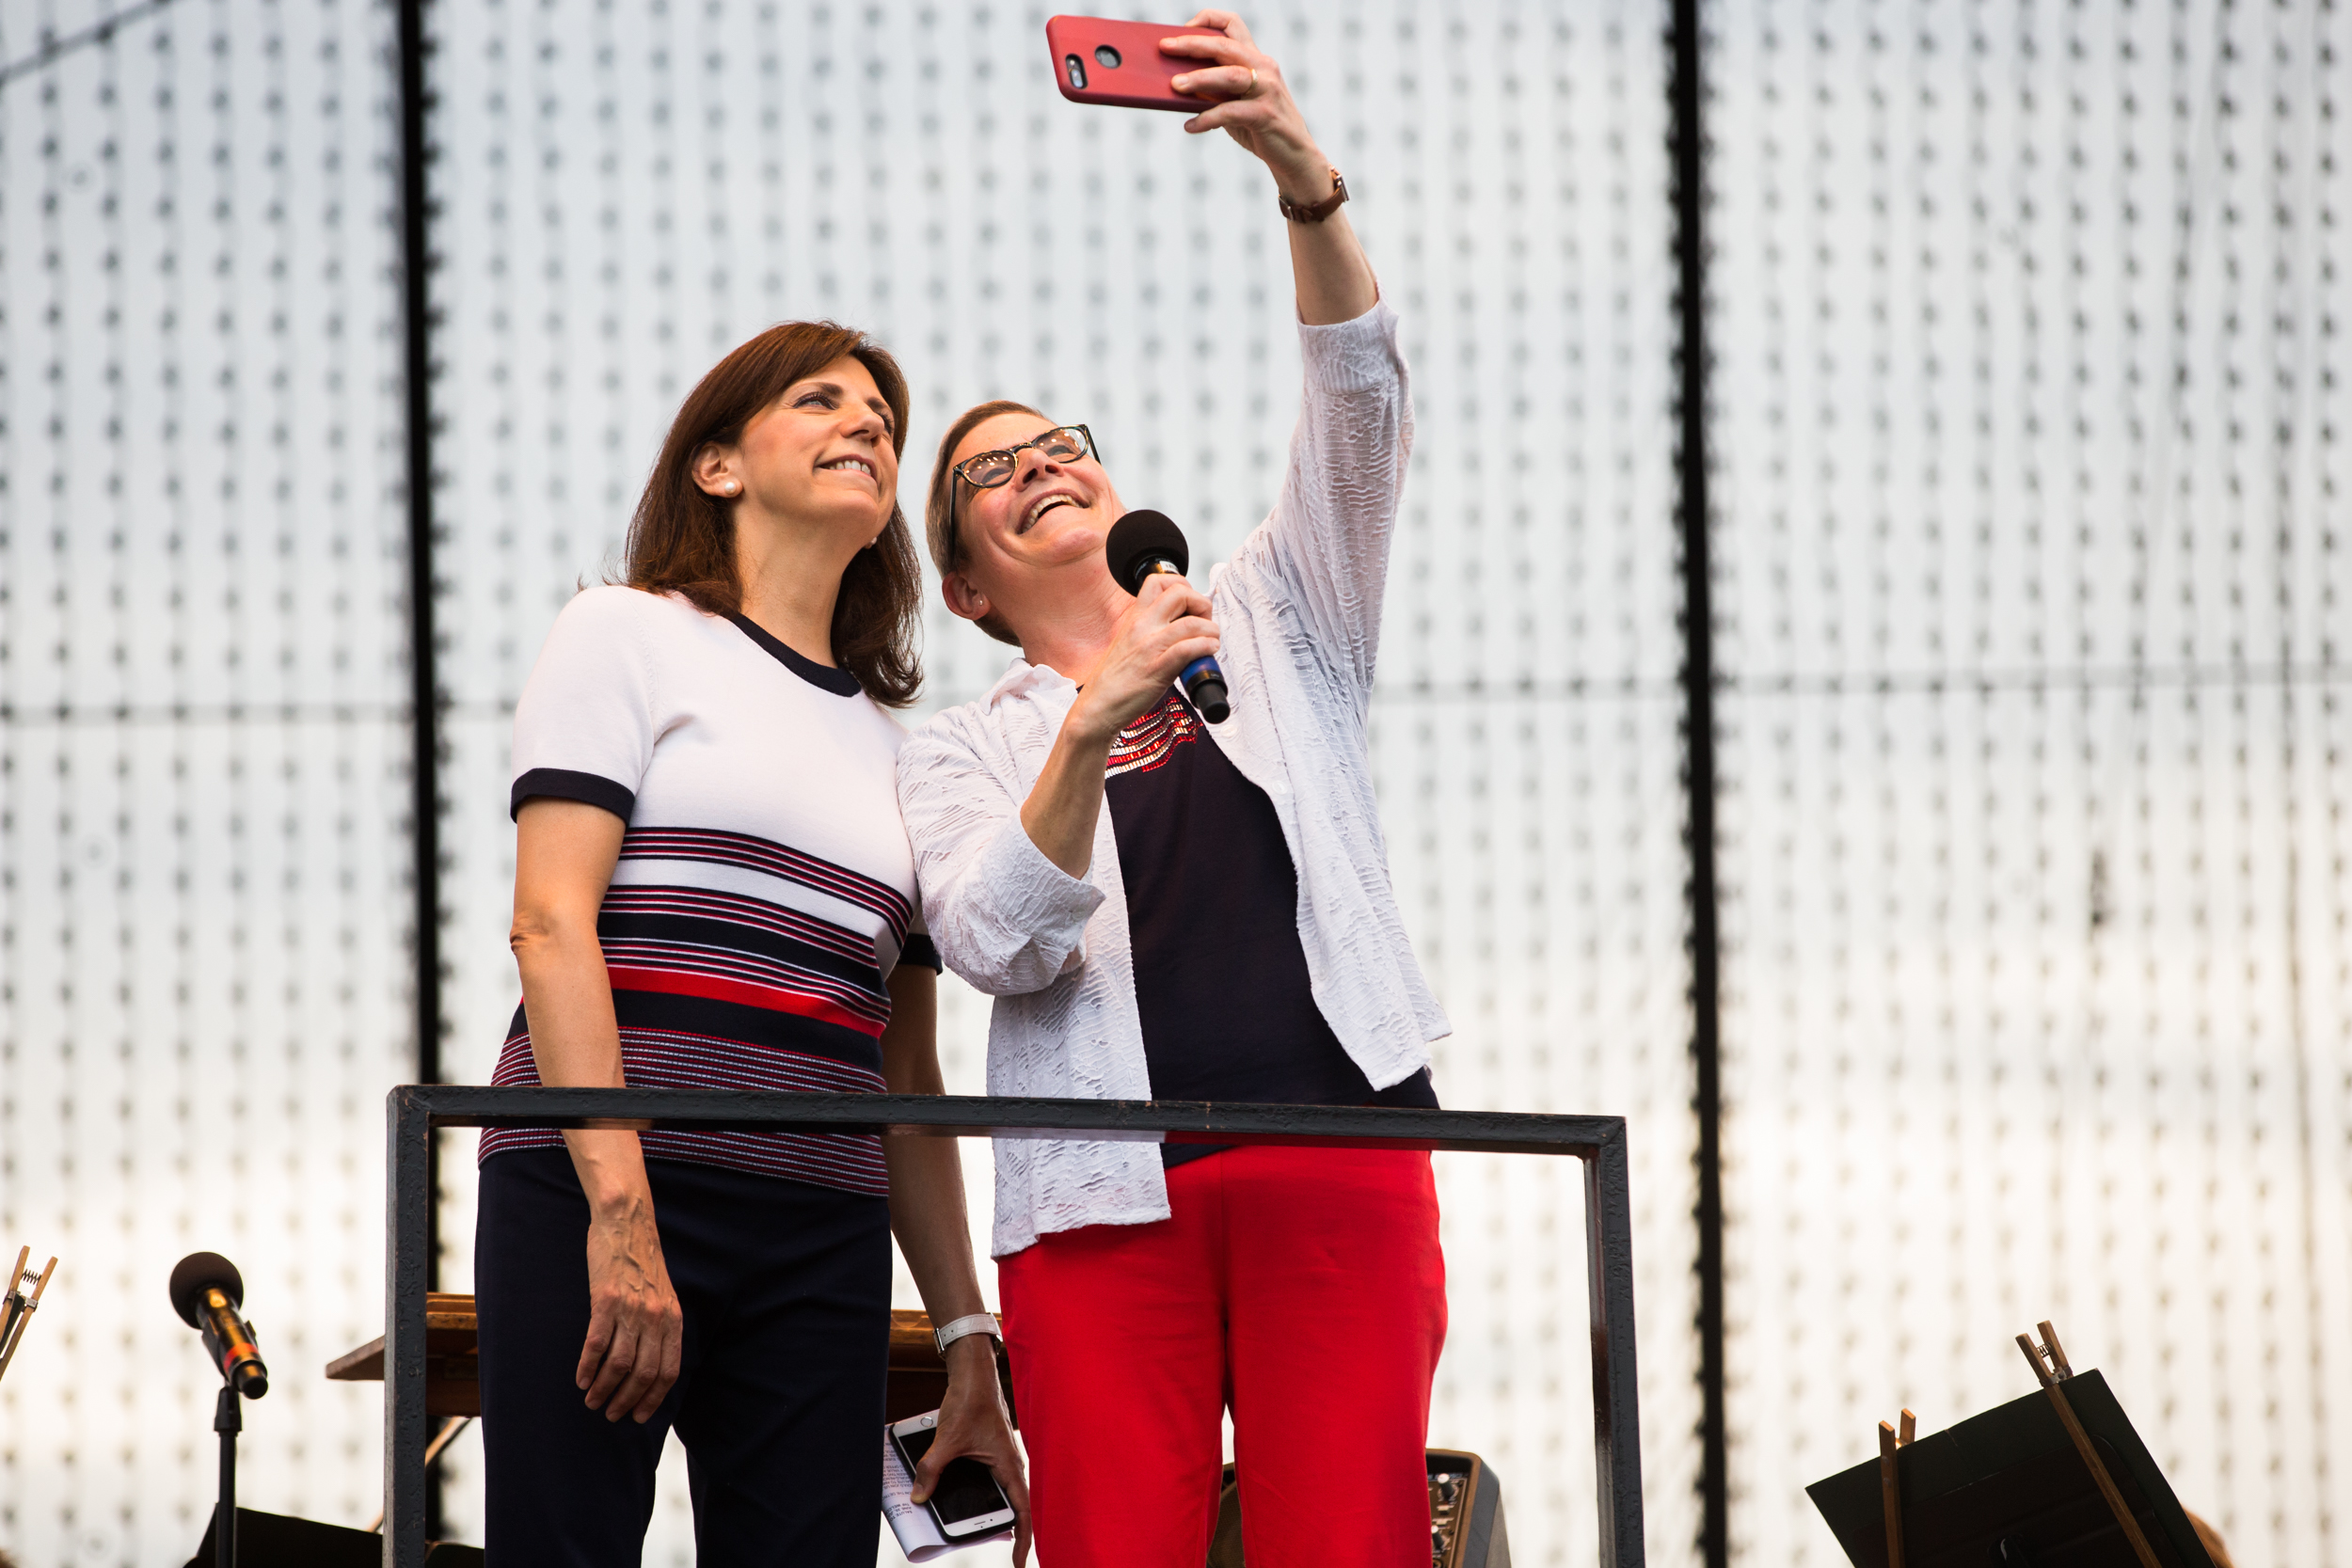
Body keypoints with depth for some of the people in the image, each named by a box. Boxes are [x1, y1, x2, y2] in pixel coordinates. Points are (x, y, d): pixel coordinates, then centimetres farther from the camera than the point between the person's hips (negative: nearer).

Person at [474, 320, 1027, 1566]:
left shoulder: (894, 746, 22)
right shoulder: (630, 634, 6)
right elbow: (551, 920, -6)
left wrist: (969, 1346, 14)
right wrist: (619, 1210, -19)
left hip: (823, 1240, 5)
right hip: (592, 1191, -5)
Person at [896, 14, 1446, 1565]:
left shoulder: (1272, 620, 21)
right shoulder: (962, 748, 18)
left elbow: (1363, 417, 4)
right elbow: (997, 944, -1)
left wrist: (1306, 181, -12)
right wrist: (1092, 729, -16)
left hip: (1336, 1148, 0)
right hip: (1105, 1190, 0)